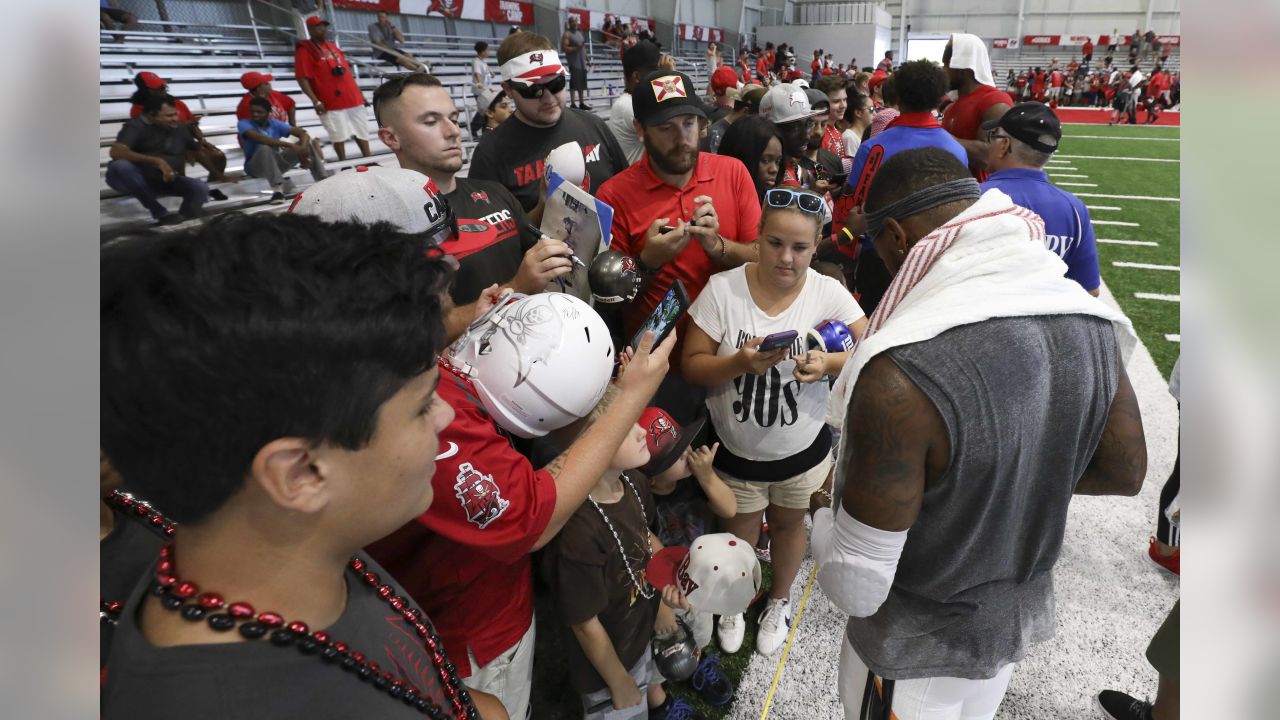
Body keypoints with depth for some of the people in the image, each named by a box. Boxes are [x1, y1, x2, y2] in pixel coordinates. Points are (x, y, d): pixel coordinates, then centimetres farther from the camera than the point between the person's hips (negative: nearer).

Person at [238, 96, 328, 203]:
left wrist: (302, 149, -30)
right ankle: (277, 189, -43)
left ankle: (323, 180, -20)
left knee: (309, 141, -9)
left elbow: (303, 133, -9)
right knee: (265, 148, -38)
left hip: (276, 164, 4)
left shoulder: (275, 123, 1)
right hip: (255, 166, -4)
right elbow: (260, 139, -32)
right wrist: (290, 145, -39)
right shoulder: (243, 124, -10)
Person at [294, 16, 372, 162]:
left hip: (353, 99, 7)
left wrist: (358, 92, 17)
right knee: (339, 136, -6)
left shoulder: (333, 47, 19)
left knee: (362, 132, 9)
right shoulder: (304, 50, -3)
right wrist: (315, 101, -19)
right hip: (331, 103, -7)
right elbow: (302, 79, -10)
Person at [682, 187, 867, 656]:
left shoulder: (828, 292, -13)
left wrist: (827, 364, -32)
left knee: (789, 525, 25)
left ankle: (780, 600, 54)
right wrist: (740, 362, -33)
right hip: (735, 451, -1)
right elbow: (692, 366, -15)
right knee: (740, 533, 20)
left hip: (803, 450, 1)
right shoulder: (722, 288, -17)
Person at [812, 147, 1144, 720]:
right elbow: (1125, 474, 2)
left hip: (913, 648, -5)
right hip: (1023, 614, 6)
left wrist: (825, 516, -8)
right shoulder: (1090, 320, -14)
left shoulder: (899, 375, -36)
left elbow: (855, 588, -27)